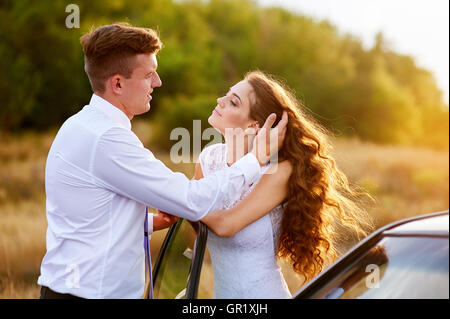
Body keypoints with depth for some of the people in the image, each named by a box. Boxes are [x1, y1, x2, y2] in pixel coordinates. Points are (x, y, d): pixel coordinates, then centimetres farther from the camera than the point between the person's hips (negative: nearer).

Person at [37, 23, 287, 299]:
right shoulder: (107, 139, -21)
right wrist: (257, 159, -10)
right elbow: (193, 201, -20)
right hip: (89, 292, -9)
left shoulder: (86, 126, 10)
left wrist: (151, 222, 5)